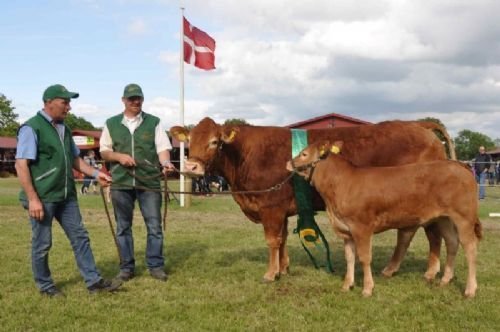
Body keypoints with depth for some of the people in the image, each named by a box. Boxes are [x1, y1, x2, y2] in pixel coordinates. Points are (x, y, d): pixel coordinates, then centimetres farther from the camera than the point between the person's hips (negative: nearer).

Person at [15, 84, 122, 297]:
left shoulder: (64, 129, 14)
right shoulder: (31, 128, -10)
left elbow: (75, 159, 23)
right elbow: (21, 165, -15)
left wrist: (95, 173, 7)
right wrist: (32, 199, -20)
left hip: (66, 196, 8)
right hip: (42, 198, -8)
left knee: (80, 237, 7)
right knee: (42, 243, 4)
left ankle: (93, 281, 12)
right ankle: (44, 286, 20)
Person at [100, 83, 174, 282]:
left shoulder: (154, 123, 8)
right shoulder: (111, 124, 10)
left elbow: (162, 147, 0)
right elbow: (104, 151, 11)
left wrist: (165, 163, -20)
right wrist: (119, 156, -9)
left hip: (149, 183, -1)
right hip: (121, 183, 1)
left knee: (154, 226, -1)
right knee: (123, 227, 7)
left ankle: (156, 266, 10)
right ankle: (127, 267, 17)